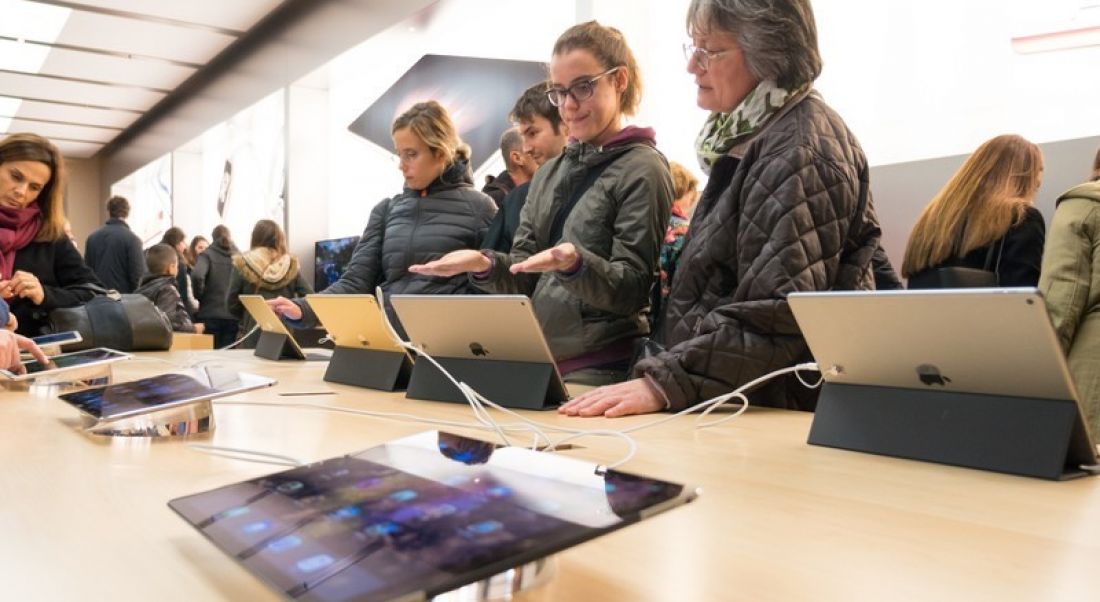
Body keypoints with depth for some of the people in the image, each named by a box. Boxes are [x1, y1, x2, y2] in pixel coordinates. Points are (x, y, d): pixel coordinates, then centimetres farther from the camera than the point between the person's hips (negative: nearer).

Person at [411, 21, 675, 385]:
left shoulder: (643, 170, -4)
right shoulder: (548, 174, 15)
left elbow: (631, 290, -10)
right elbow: (525, 279, 13)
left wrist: (574, 263, -28)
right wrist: (485, 265, -8)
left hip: (600, 370, -5)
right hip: (533, 361, 6)